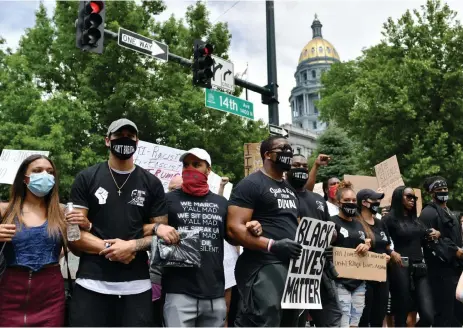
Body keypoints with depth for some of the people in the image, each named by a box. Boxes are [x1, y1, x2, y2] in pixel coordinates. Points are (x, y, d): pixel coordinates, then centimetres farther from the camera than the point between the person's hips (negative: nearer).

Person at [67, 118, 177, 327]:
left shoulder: (151, 183, 7)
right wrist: (109, 248, -14)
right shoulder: (86, 179, 3)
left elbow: (162, 232, 6)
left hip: (137, 286, 1)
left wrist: (132, 246, -12)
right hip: (91, 284, -1)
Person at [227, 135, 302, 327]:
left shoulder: (290, 189, 20)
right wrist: (272, 245, -26)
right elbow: (234, 228, -16)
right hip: (265, 267, -9)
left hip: (293, 265, 9)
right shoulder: (251, 184, -7)